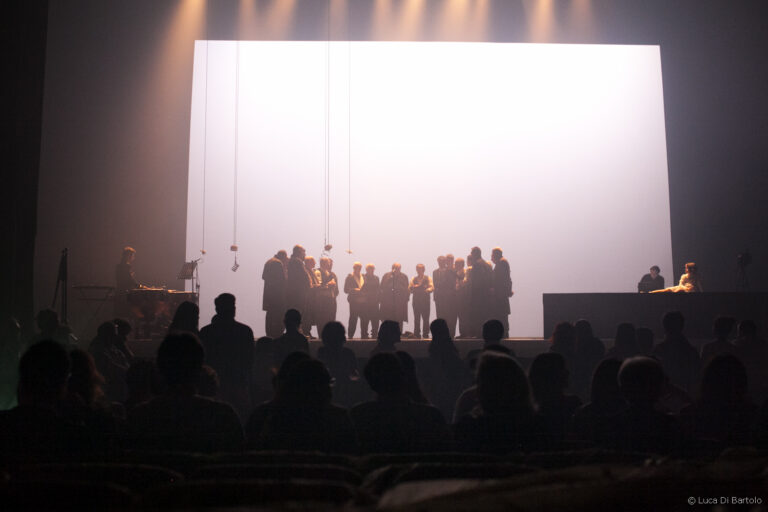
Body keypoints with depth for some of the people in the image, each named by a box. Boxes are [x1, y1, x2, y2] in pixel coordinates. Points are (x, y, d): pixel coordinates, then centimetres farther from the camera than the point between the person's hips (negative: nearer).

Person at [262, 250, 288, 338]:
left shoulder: (268, 262, 15)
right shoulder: (279, 263, -13)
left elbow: (263, 277, 17)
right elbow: (283, 278, -17)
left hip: (268, 292, 9)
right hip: (277, 292, -9)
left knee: (270, 313, 12)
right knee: (279, 314, -7)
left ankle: (269, 334, 16)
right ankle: (277, 334, -9)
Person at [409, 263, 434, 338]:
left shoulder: (428, 278, 8)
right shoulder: (413, 279, 15)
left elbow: (432, 287, -4)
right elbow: (409, 289, 10)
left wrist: (428, 289, -25)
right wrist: (413, 287, -11)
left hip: (425, 301, -2)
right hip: (416, 301, 2)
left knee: (425, 318, -5)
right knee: (416, 318, 1)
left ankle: (425, 333, 0)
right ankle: (417, 334, 5)